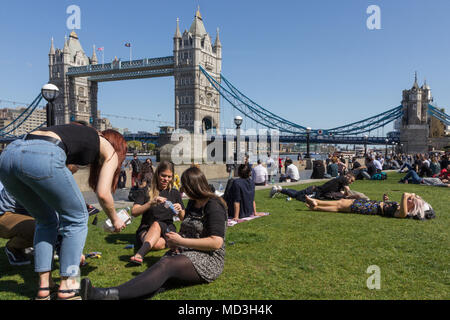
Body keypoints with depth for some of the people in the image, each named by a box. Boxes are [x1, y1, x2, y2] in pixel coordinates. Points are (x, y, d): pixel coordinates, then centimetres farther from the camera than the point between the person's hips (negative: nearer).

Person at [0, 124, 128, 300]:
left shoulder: (85, 134, 37)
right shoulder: (109, 149, 19)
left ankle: (44, 285, 25)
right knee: (77, 218, 13)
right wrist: (115, 220, 27)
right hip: (42, 157, -8)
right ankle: (67, 286, 16)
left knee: (47, 220, 25)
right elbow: (103, 193, 8)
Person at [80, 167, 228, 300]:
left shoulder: (214, 206, -10)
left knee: (166, 265, -33)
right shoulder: (192, 203, 18)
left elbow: (216, 242, -19)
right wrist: (174, 241, 8)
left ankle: (111, 294, -49)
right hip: (185, 253, 7)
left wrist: (181, 241, -15)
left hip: (208, 260, -7)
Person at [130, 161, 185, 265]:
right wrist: (151, 203, -22)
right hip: (146, 229, 0)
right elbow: (133, 212, -7)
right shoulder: (145, 192, 7)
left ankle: (140, 254, -56)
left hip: (167, 230, 0)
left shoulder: (174, 193, 13)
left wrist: (180, 211, -12)